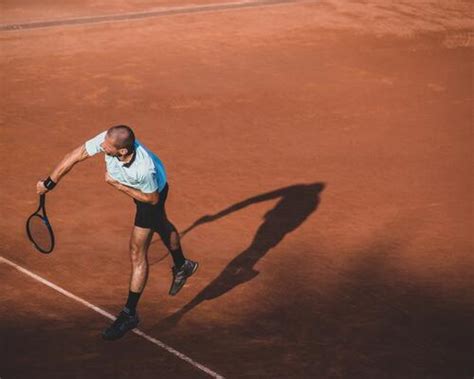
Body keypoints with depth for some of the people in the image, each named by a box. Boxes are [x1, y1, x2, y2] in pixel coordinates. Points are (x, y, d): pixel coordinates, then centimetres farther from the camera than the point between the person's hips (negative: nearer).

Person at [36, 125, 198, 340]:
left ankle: (129, 314, 6)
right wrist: (49, 183, -23)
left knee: (137, 253, -5)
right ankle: (182, 266, 61)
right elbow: (76, 156, -25)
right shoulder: (107, 139, -36)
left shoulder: (144, 169, -48)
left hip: (151, 195, -8)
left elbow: (152, 199, -28)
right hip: (137, 186, 8)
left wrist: (118, 185, -27)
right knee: (161, 225, 32)